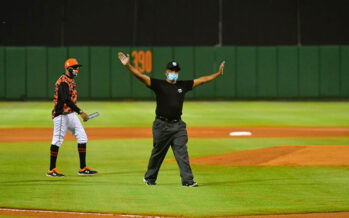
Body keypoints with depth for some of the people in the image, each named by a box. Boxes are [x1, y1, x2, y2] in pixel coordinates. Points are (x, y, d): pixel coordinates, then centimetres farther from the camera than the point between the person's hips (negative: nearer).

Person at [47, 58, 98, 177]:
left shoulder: (71, 80, 15)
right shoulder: (63, 81, -17)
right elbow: (66, 100, -27)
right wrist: (80, 112, -32)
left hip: (71, 114, 10)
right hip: (61, 114, -10)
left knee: (82, 137, 7)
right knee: (58, 140, -5)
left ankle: (83, 168, 11)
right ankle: (51, 170, 1)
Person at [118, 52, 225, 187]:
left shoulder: (183, 85, 12)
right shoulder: (158, 85, -1)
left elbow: (202, 80, 17)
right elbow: (140, 76, -11)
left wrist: (218, 74, 14)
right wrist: (128, 66, -24)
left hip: (178, 125, 3)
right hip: (162, 125, -3)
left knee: (182, 152, -6)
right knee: (158, 153, 7)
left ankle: (187, 180, -10)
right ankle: (149, 178, 24)